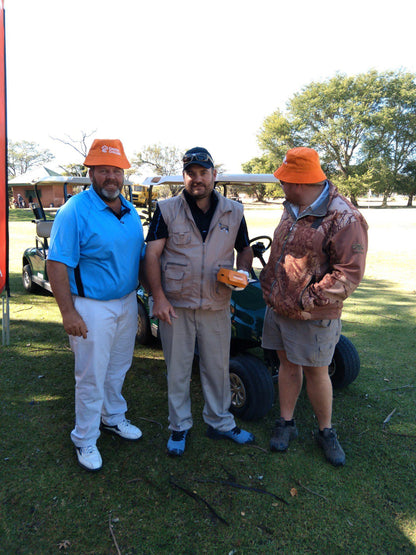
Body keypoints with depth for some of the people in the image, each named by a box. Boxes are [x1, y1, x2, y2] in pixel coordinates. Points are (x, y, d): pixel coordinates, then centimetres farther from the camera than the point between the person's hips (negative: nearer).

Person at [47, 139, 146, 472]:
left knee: (118, 368, 21)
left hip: (127, 302, 7)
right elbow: (58, 264, -18)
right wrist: (68, 312, -21)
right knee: (91, 376, 6)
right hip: (92, 307, -6)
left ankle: (113, 417, 43)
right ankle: (85, 440, 25)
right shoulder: (75, 211, -16)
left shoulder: (131, 212, 6)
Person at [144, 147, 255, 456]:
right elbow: (152, 254, -5)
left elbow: (245, 248, 15)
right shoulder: (167, 210, -2)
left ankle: (220, 424, 34)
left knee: (218, 367, 14)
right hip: (175, 304, -1)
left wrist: (243, 271, -8)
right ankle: (179, 427, 30)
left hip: (216, 305, 2)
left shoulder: (234, 212, 5)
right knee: (177, 369, 11)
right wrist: (158, 297, -13)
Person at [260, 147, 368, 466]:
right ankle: (286, 423, 32)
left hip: (311, 317, -7)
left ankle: (326, 431, 28)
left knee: (316, 371, 6)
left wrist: (308, 301, -21)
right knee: (287, 364, 16)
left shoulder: (344, 219, -18)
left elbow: (350, 274, -20)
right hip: (277, 307, 7)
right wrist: (268, 282, 13)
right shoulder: (292, 210, 9)